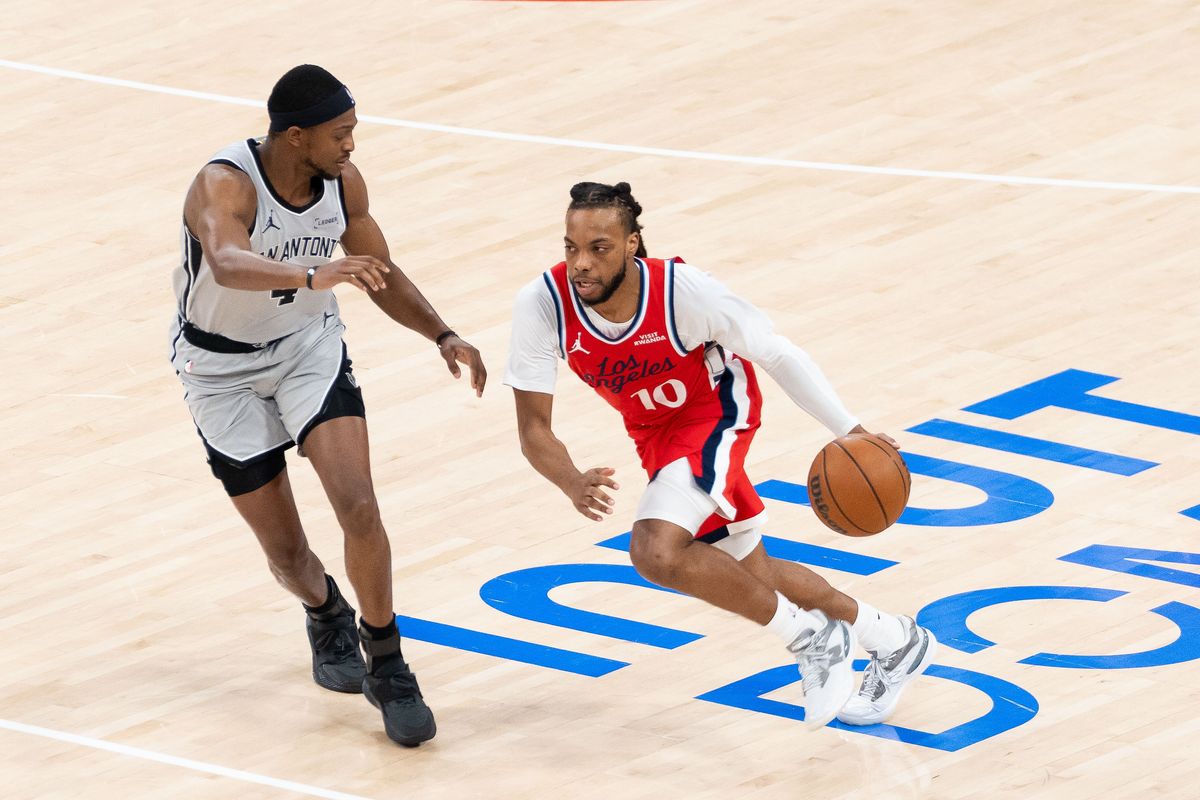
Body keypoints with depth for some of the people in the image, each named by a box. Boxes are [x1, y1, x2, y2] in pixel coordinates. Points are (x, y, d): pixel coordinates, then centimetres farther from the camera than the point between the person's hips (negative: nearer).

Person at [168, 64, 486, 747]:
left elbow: (381, 274, 7)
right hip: (223, 368, -3)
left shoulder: (343, 181, -11)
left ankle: (386, 667, -1)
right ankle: (327, 615, 39)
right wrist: (314, 276, -70)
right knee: (287, 553, 3)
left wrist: (442, 335, -7)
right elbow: (228, 263, -53)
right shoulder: (225, 184, -30)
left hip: (310, 345, 3)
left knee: (359, 507, -18)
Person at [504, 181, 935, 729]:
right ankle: (894, 641, 39)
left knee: (656, 551, -28)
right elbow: (533, 428, -24)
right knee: (747, 574, 18)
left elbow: (776, 354, -19)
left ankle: (808, 636, -9)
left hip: (714, 412, -5)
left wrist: (847, 430, -24)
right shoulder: (543, 304, -28)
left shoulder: (682, 291, -34)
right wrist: (572, 484, -44)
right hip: (653, 432, 5)